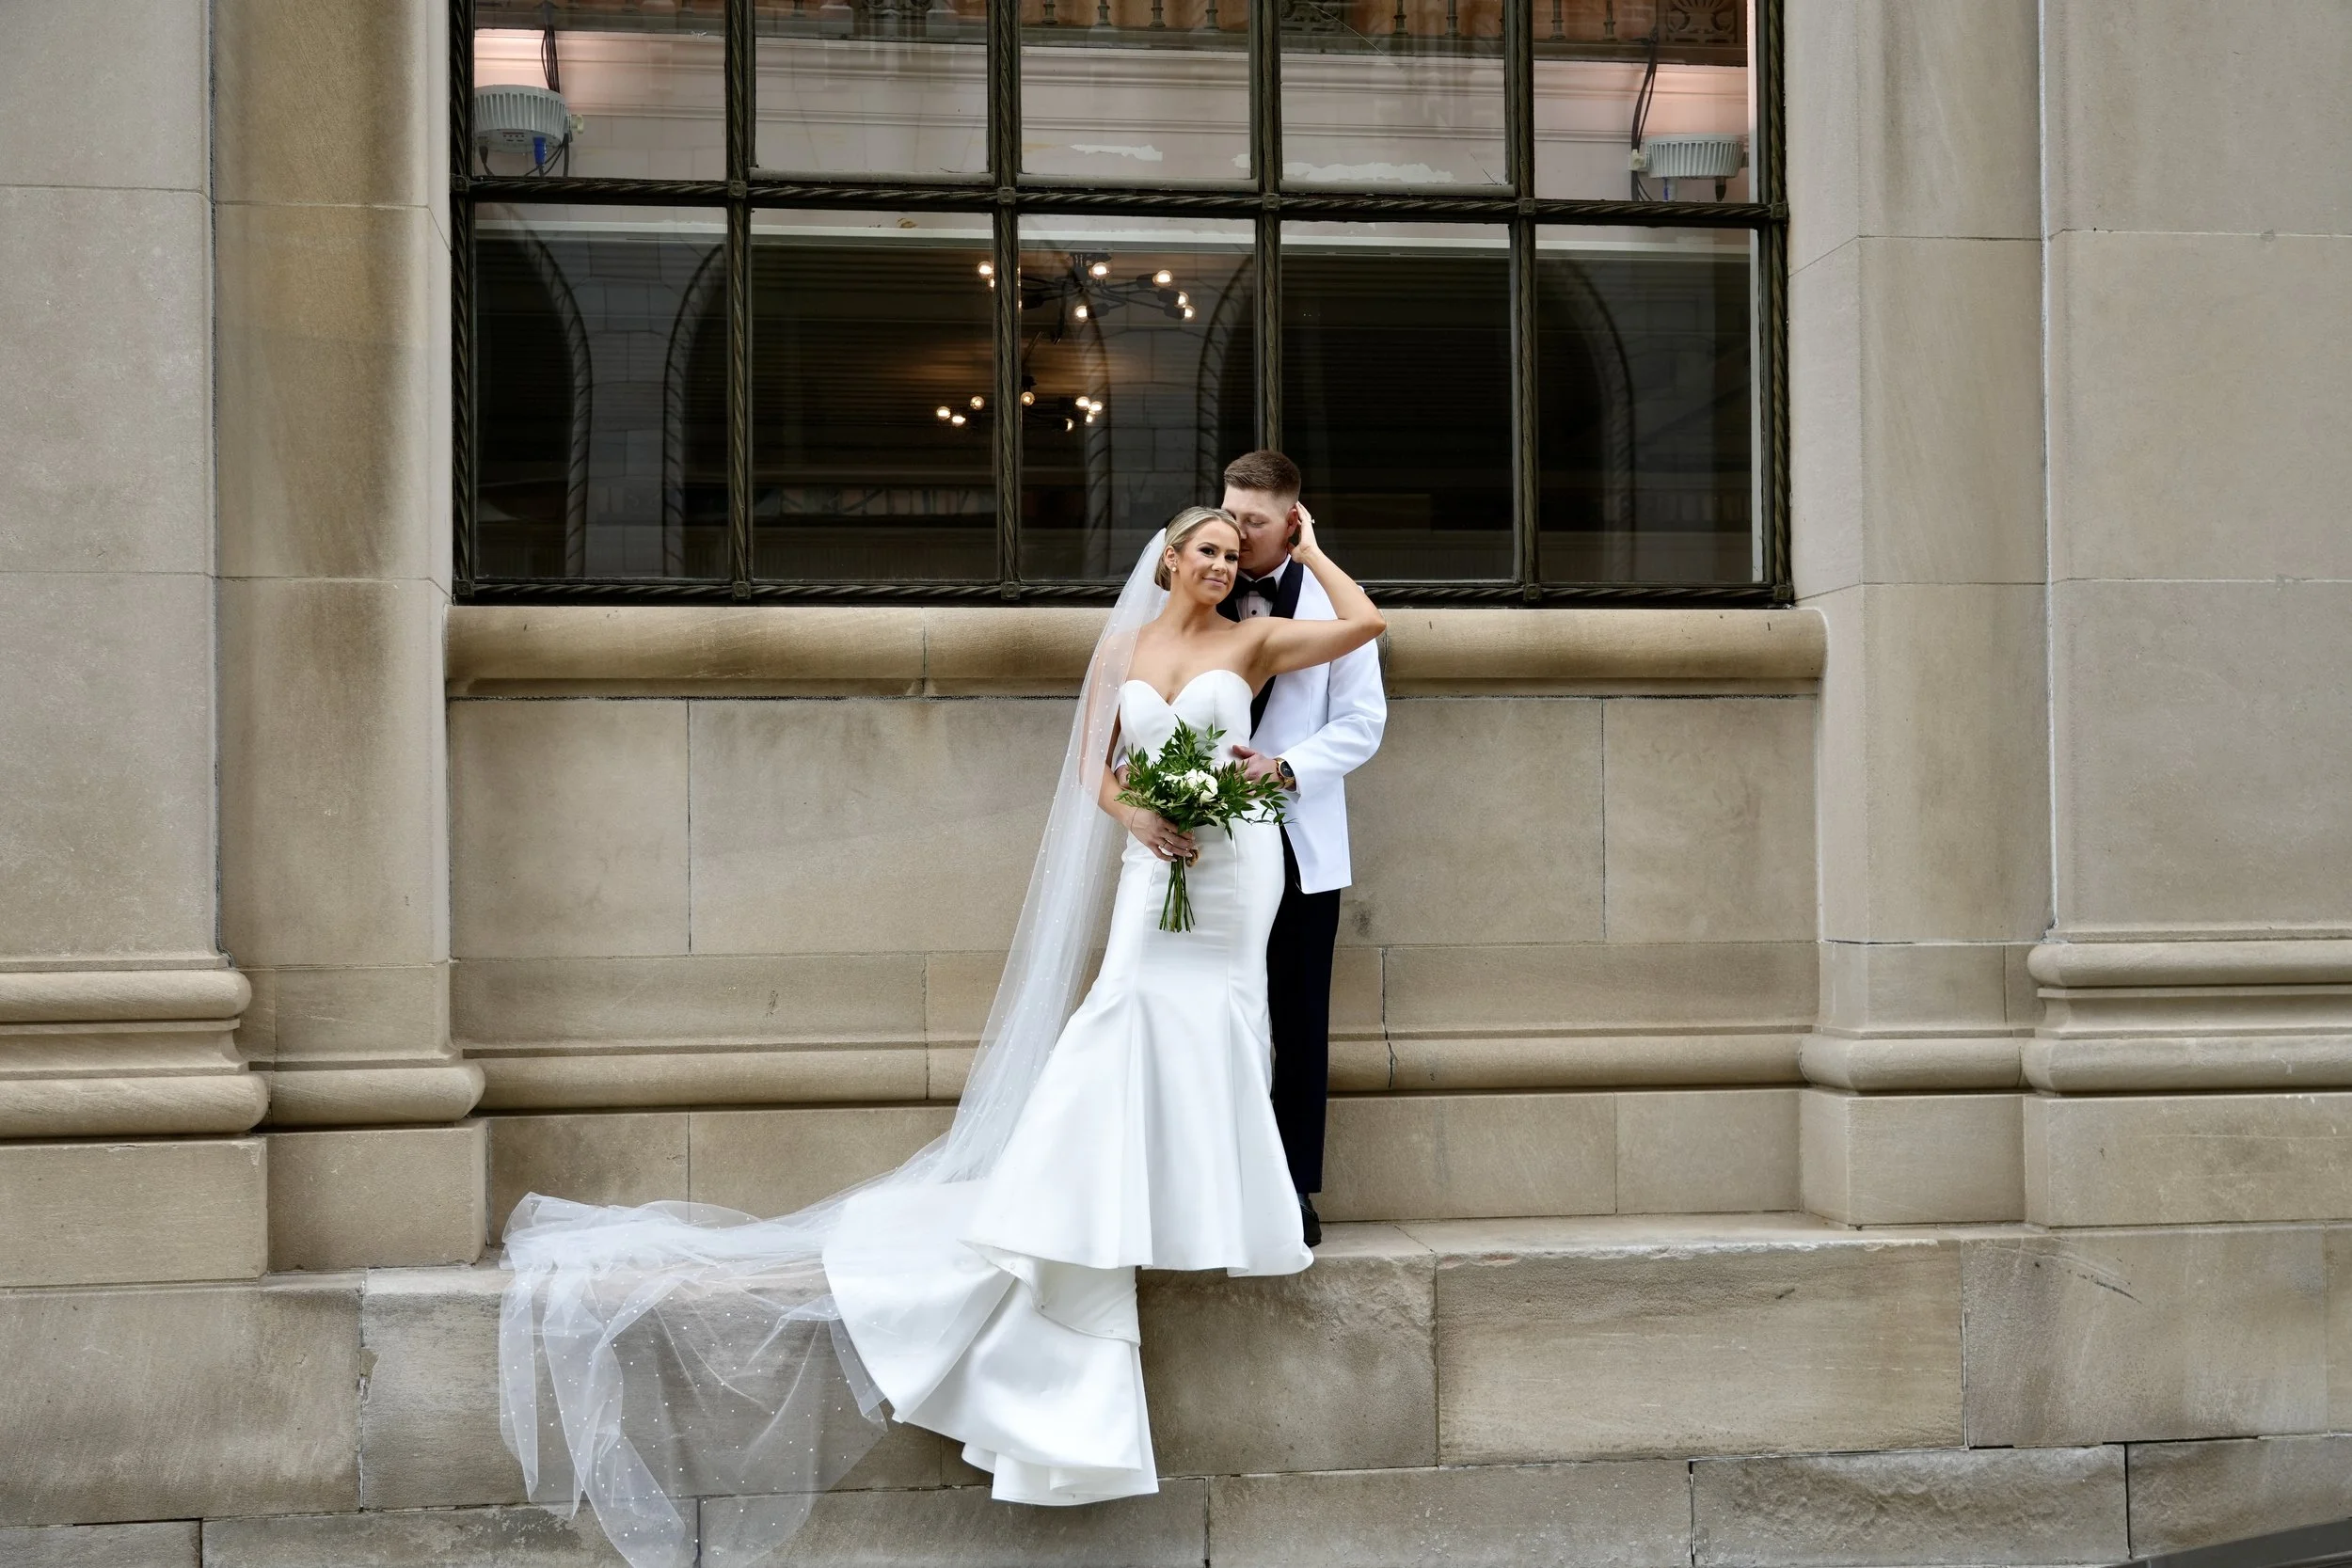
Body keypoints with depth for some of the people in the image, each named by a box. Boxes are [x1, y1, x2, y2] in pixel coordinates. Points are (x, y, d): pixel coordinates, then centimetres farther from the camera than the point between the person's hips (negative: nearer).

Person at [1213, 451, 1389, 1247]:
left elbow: (1362, 722, -3)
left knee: (1299, 1024, 5)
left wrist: (1283, 766, -18)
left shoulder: (1332, 601, 1)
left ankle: (1294, 1188, 13)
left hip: (1298, 844, -1)